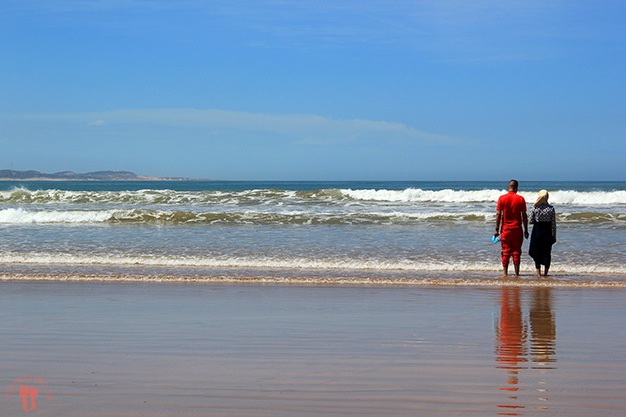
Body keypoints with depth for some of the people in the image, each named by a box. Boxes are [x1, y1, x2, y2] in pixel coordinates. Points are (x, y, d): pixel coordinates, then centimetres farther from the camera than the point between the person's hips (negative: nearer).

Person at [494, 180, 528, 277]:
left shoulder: (502, 198, -2)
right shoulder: (521, 199, -2)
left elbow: (498, 214, -4)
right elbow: (524, 216, 0)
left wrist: (497, 229, 1)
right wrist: (526, 230, 6)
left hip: (505, 228, 0)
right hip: (517, 228, 0)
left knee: (506, 251, 5)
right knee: (516, 251, 6)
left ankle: (505, 273, 2)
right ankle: (516, 273, 5)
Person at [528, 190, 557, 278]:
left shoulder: (534, 208, -7)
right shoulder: (551, 208, -5)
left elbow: (530, 221, -7)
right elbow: (553, 223, -3)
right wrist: (554, 235, 4)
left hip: (537, 231, -1)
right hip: (547, 231, 1)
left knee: (537, 252, 7)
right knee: (547, 252, 10)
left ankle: (538, 273, 3)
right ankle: (546, 273, 10)